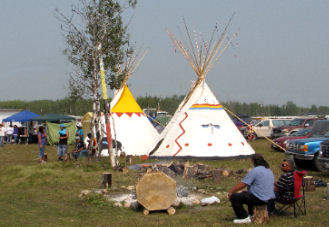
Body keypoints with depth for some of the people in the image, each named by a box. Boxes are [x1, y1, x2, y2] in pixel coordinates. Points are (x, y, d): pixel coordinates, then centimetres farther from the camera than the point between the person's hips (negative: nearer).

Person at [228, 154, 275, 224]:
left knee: (233, 197, -5)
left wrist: (231, 191, 0)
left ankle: (244, 218, -5)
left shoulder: (254, 171, -13)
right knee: (245, 193, 33)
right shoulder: (269, 171, 15)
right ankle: (252, 215, 29)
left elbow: (242, 184, -13)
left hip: (259, 199, -9)